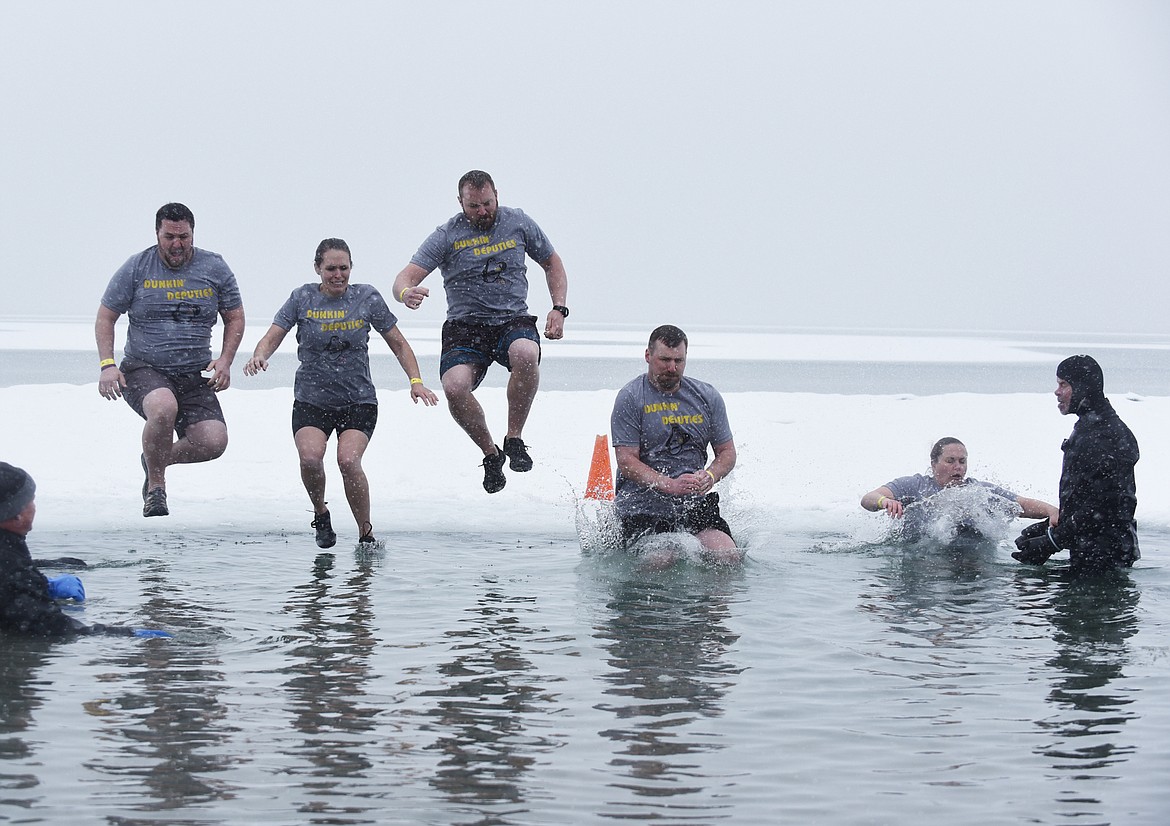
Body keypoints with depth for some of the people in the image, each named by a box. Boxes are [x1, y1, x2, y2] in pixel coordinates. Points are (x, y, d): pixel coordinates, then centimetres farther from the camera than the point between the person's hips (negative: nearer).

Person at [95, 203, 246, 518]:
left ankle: (158, 458, 18)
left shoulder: (214, 268, 5)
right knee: (164, 407, -37)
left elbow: (235, 318, 15)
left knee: (214, 442, -16)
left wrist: (225, 360, -1)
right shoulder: (137, 267, 0)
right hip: (143, 370, -3)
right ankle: (155, 484, -11)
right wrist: (108, 365, -8)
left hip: (194, 376, 3)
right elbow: (105, 317, 5)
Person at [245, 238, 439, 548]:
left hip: (359, 400, -1)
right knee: (310, 456, -26)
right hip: (311, 400, 1)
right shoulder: (303, 298, 2)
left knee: (348, 459, -25)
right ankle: (320, 514, 6)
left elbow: (398, 343, 9)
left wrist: (415, 381, -4)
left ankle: (366, 534, -6)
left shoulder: (367, 297, 2)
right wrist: (259, 356, -24)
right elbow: (272, 338, 0)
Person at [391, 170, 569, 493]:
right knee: (455, 387, -30)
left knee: (525, 353, -37)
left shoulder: (519, 223, 6)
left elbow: (552, 263, 19)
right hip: (465, 326, -1)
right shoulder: (446, 236, -2)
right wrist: (406, 293, -35)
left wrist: (559, 309, 4)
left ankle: (514, 439, -17)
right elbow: (405, 277, -10)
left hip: (513, 320, 1)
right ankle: (490, 454, -2)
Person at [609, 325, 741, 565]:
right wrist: (670, 485, -22)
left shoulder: (708, 397, 11)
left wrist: (710, 476, -9)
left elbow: (727, 452, 15)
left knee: (729, 558, -18)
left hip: (694, 502, 3)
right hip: (643, 504, -3)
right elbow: (626, 462, -9)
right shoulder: (630, 398, -2)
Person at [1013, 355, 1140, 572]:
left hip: (1101, 557, -11)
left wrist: (1051, 542, -20)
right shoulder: (1087, 427, 17)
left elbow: (1100, 508, -23)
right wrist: (1053, 527, 14)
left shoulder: (1102, 437, -19)